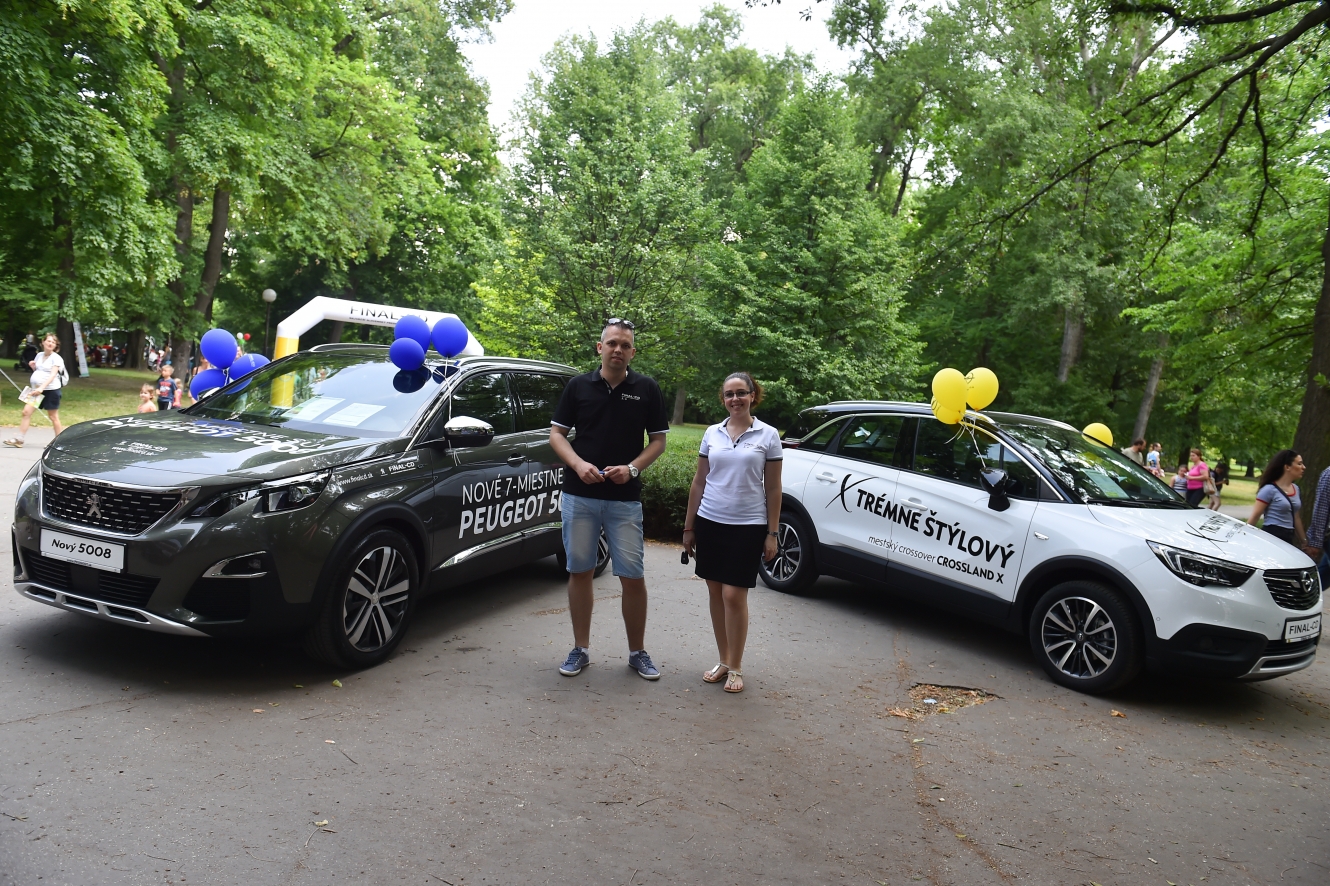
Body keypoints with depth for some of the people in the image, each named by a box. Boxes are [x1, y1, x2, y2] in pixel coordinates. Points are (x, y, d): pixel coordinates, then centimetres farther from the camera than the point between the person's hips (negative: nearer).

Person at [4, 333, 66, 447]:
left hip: (51, 390, -6)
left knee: (53, 416, 1)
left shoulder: (56, 358, -7)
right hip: (36, 389, 6)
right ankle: (18, 439, -2)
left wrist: (41, 388, -29)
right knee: (26, 411, -4)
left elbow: (53, 375, -19)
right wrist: (33, 367, 1)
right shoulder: (39, 355, 13)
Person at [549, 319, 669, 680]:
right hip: (579, 496, 1)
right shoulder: (578, 386, 3)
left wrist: (632, 468, -12)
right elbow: (556, 434, 5)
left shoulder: (647, 389, 2)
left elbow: (658, 440, 5)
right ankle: (580, 649, 21)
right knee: (580, 572, 8)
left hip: (625, 499, -1)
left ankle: (638, 652, 16)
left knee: (632, 577, 0)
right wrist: (578, 464, -13)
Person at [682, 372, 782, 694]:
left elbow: (773, 488, 0)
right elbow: (699, 482, 11)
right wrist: (689, 527, 10)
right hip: (710, 523, 4)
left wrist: (772, 533, -4)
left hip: (747, 527, -3)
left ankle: (735, 668, 9)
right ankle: (723, 661, 21)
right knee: (716, 594, 8)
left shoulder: (767, 435, -2)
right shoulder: (712, 433, 6)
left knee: (734, 596, -4)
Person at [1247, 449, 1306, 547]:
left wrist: (1304, 540, 22)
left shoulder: (1295, 489, 13)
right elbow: (1254, 517, -11)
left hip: (1289, 538, 8)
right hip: (1272, 536, -7)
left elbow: (1296, 518, 21)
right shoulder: (1270, 489, -10)